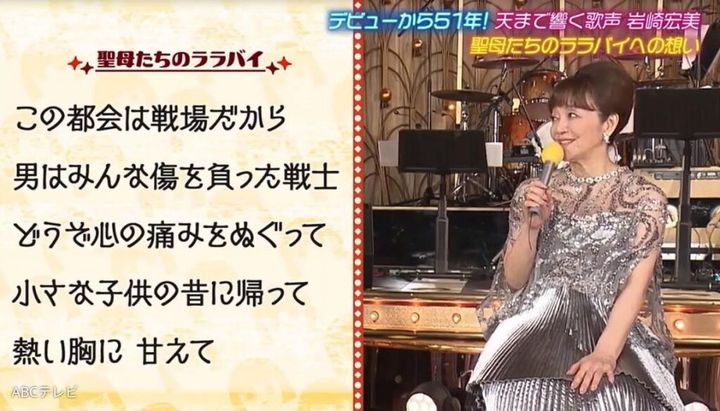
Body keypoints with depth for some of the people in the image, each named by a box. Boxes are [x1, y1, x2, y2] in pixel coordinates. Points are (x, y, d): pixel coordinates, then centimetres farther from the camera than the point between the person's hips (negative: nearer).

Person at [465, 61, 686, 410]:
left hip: (616, 332, -1)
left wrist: (605, 352, -22)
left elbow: (636, 286, -8)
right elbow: (514, 281, 8)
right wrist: (530, 226, -8)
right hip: (539, 328, 2)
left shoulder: (644, 198, 2)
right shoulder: (534, 191, 10)